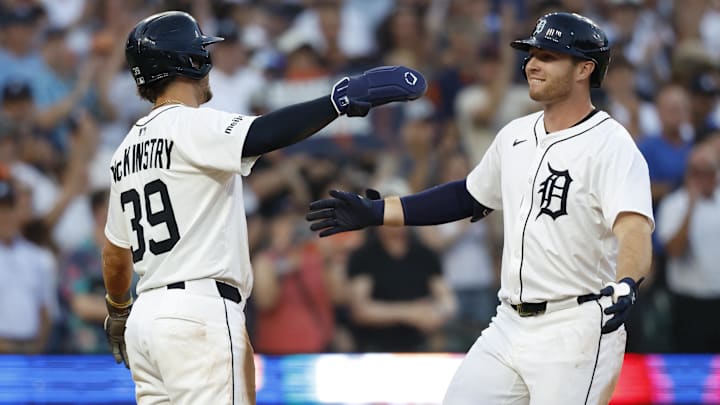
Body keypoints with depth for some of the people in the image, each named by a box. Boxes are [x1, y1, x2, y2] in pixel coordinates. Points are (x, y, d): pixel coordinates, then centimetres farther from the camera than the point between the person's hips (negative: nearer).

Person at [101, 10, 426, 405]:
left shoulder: (127, 149, 18)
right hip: (200, 314, -9)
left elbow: (115, 252, 27)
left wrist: (117, 312, 43)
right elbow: (261, 134, -28)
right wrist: (340, 99, -34)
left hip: (147, 314, 9)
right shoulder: (191, 126, -7)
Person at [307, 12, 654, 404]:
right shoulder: (515, 136, 11)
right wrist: (375, 212, 22)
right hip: (510, 326, 8)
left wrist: (624, 286, -48)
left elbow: (634, 229, -27)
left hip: (576, 332, -8)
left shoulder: (611, 145, -13)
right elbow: (469, 196, 25)